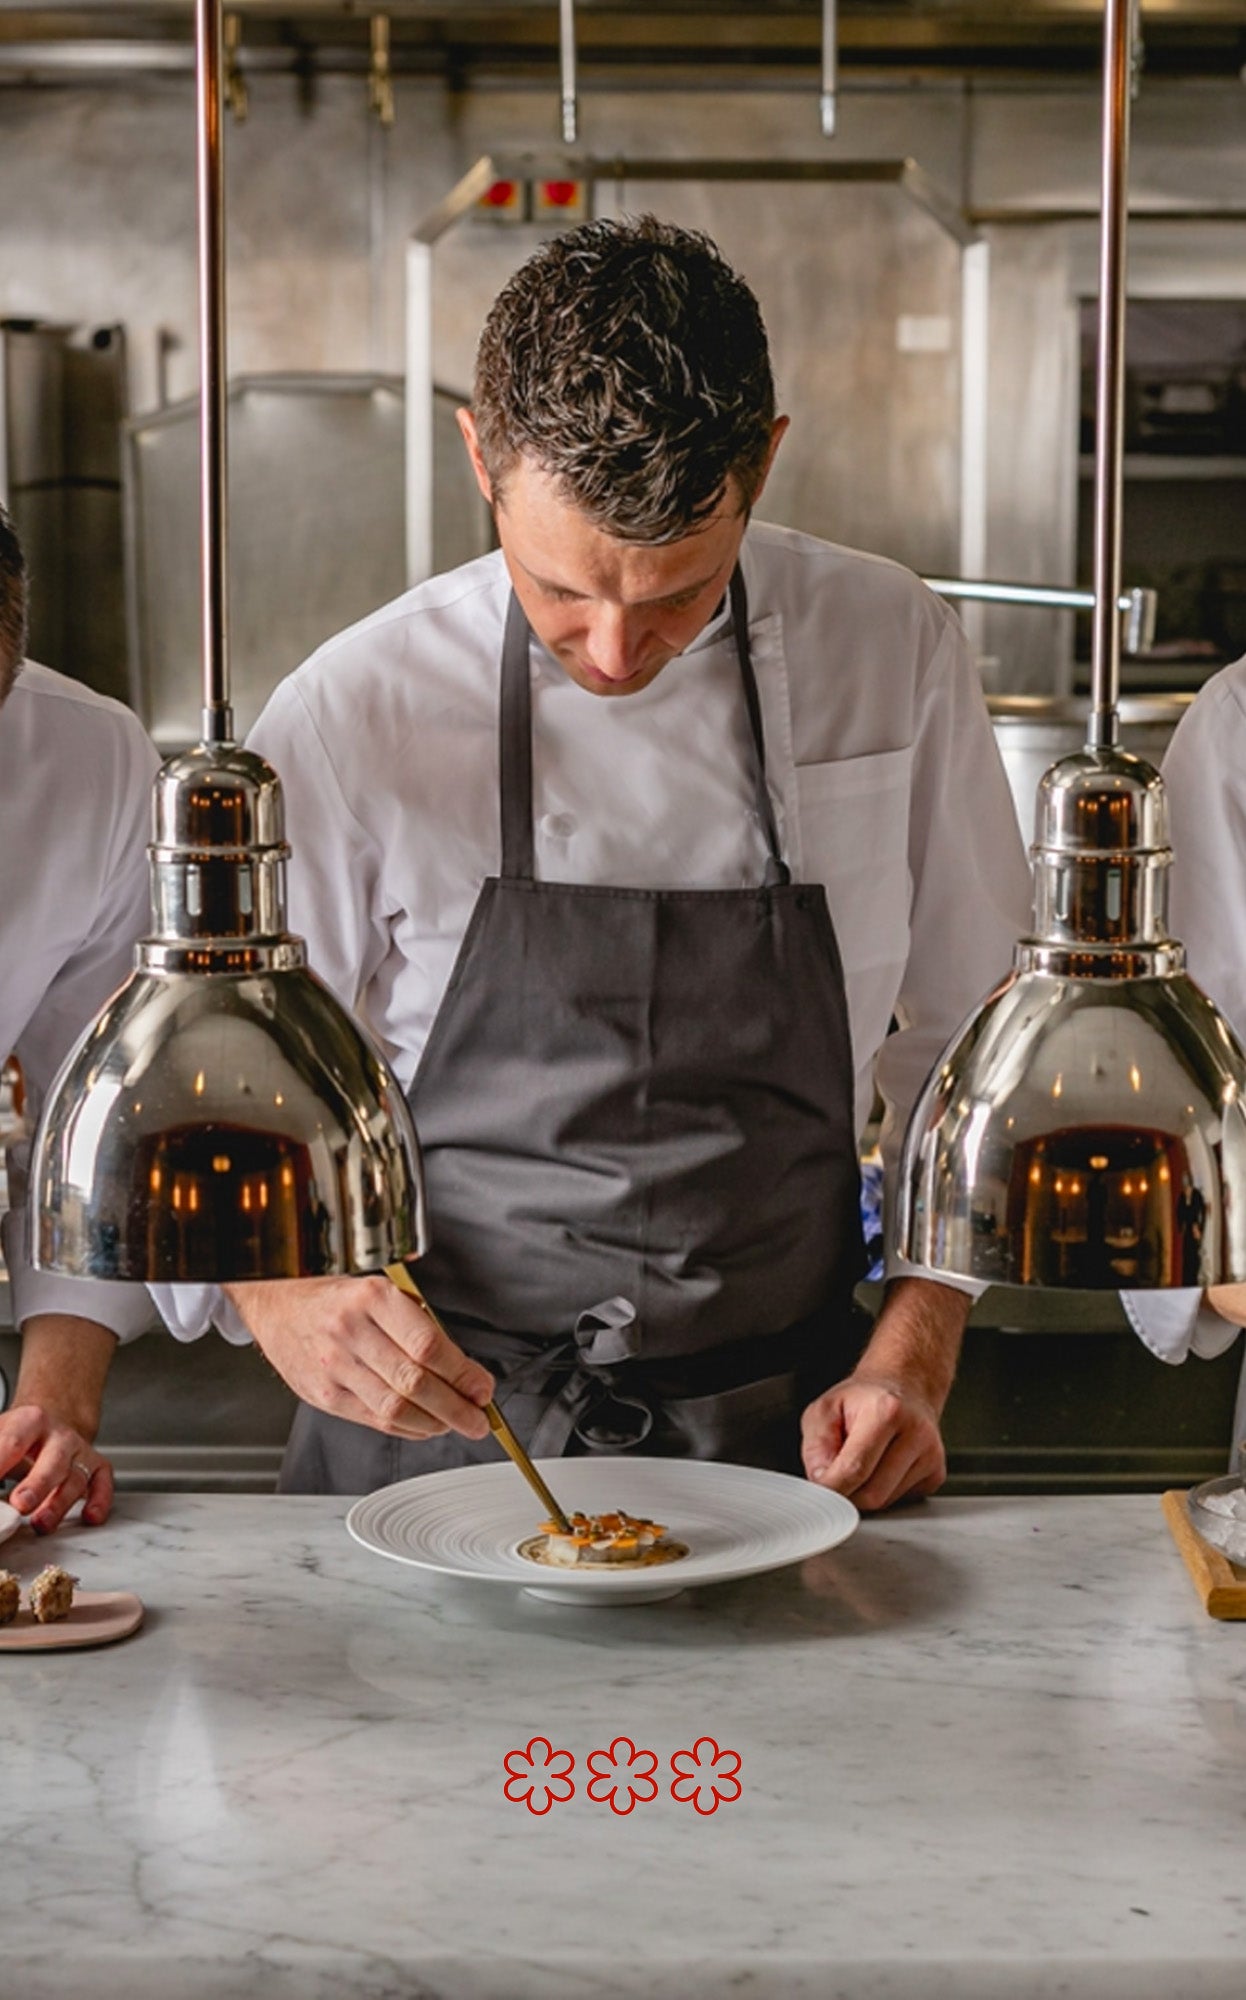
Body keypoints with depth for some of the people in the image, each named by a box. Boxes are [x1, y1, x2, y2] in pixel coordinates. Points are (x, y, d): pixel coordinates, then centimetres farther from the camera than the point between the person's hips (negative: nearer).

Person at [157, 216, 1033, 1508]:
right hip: (435, 1433, -2)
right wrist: (287, 1299, -22)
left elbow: (971, 1036, 7)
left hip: (780, 1437, 3)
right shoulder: (347, 720, -8)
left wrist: (913, 1358, -3)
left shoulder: (891, 651, -2)